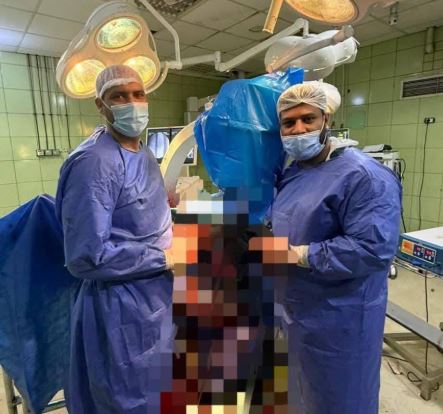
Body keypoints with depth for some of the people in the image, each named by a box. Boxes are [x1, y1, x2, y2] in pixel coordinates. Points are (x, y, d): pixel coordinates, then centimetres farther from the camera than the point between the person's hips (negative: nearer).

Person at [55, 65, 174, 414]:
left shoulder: (145, 155, 8)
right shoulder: (94, 162, -21)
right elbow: (86, 257, -25)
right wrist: (165, 260, -20)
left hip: (157, 298, 9)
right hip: (123, 310, -8)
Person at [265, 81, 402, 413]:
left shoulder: (364, 175, -21)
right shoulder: (291, 171, 6)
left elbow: (374, 248, -31)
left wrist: (300, 255, -26)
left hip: (338, 318, -8)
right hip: (294, 307, 8)